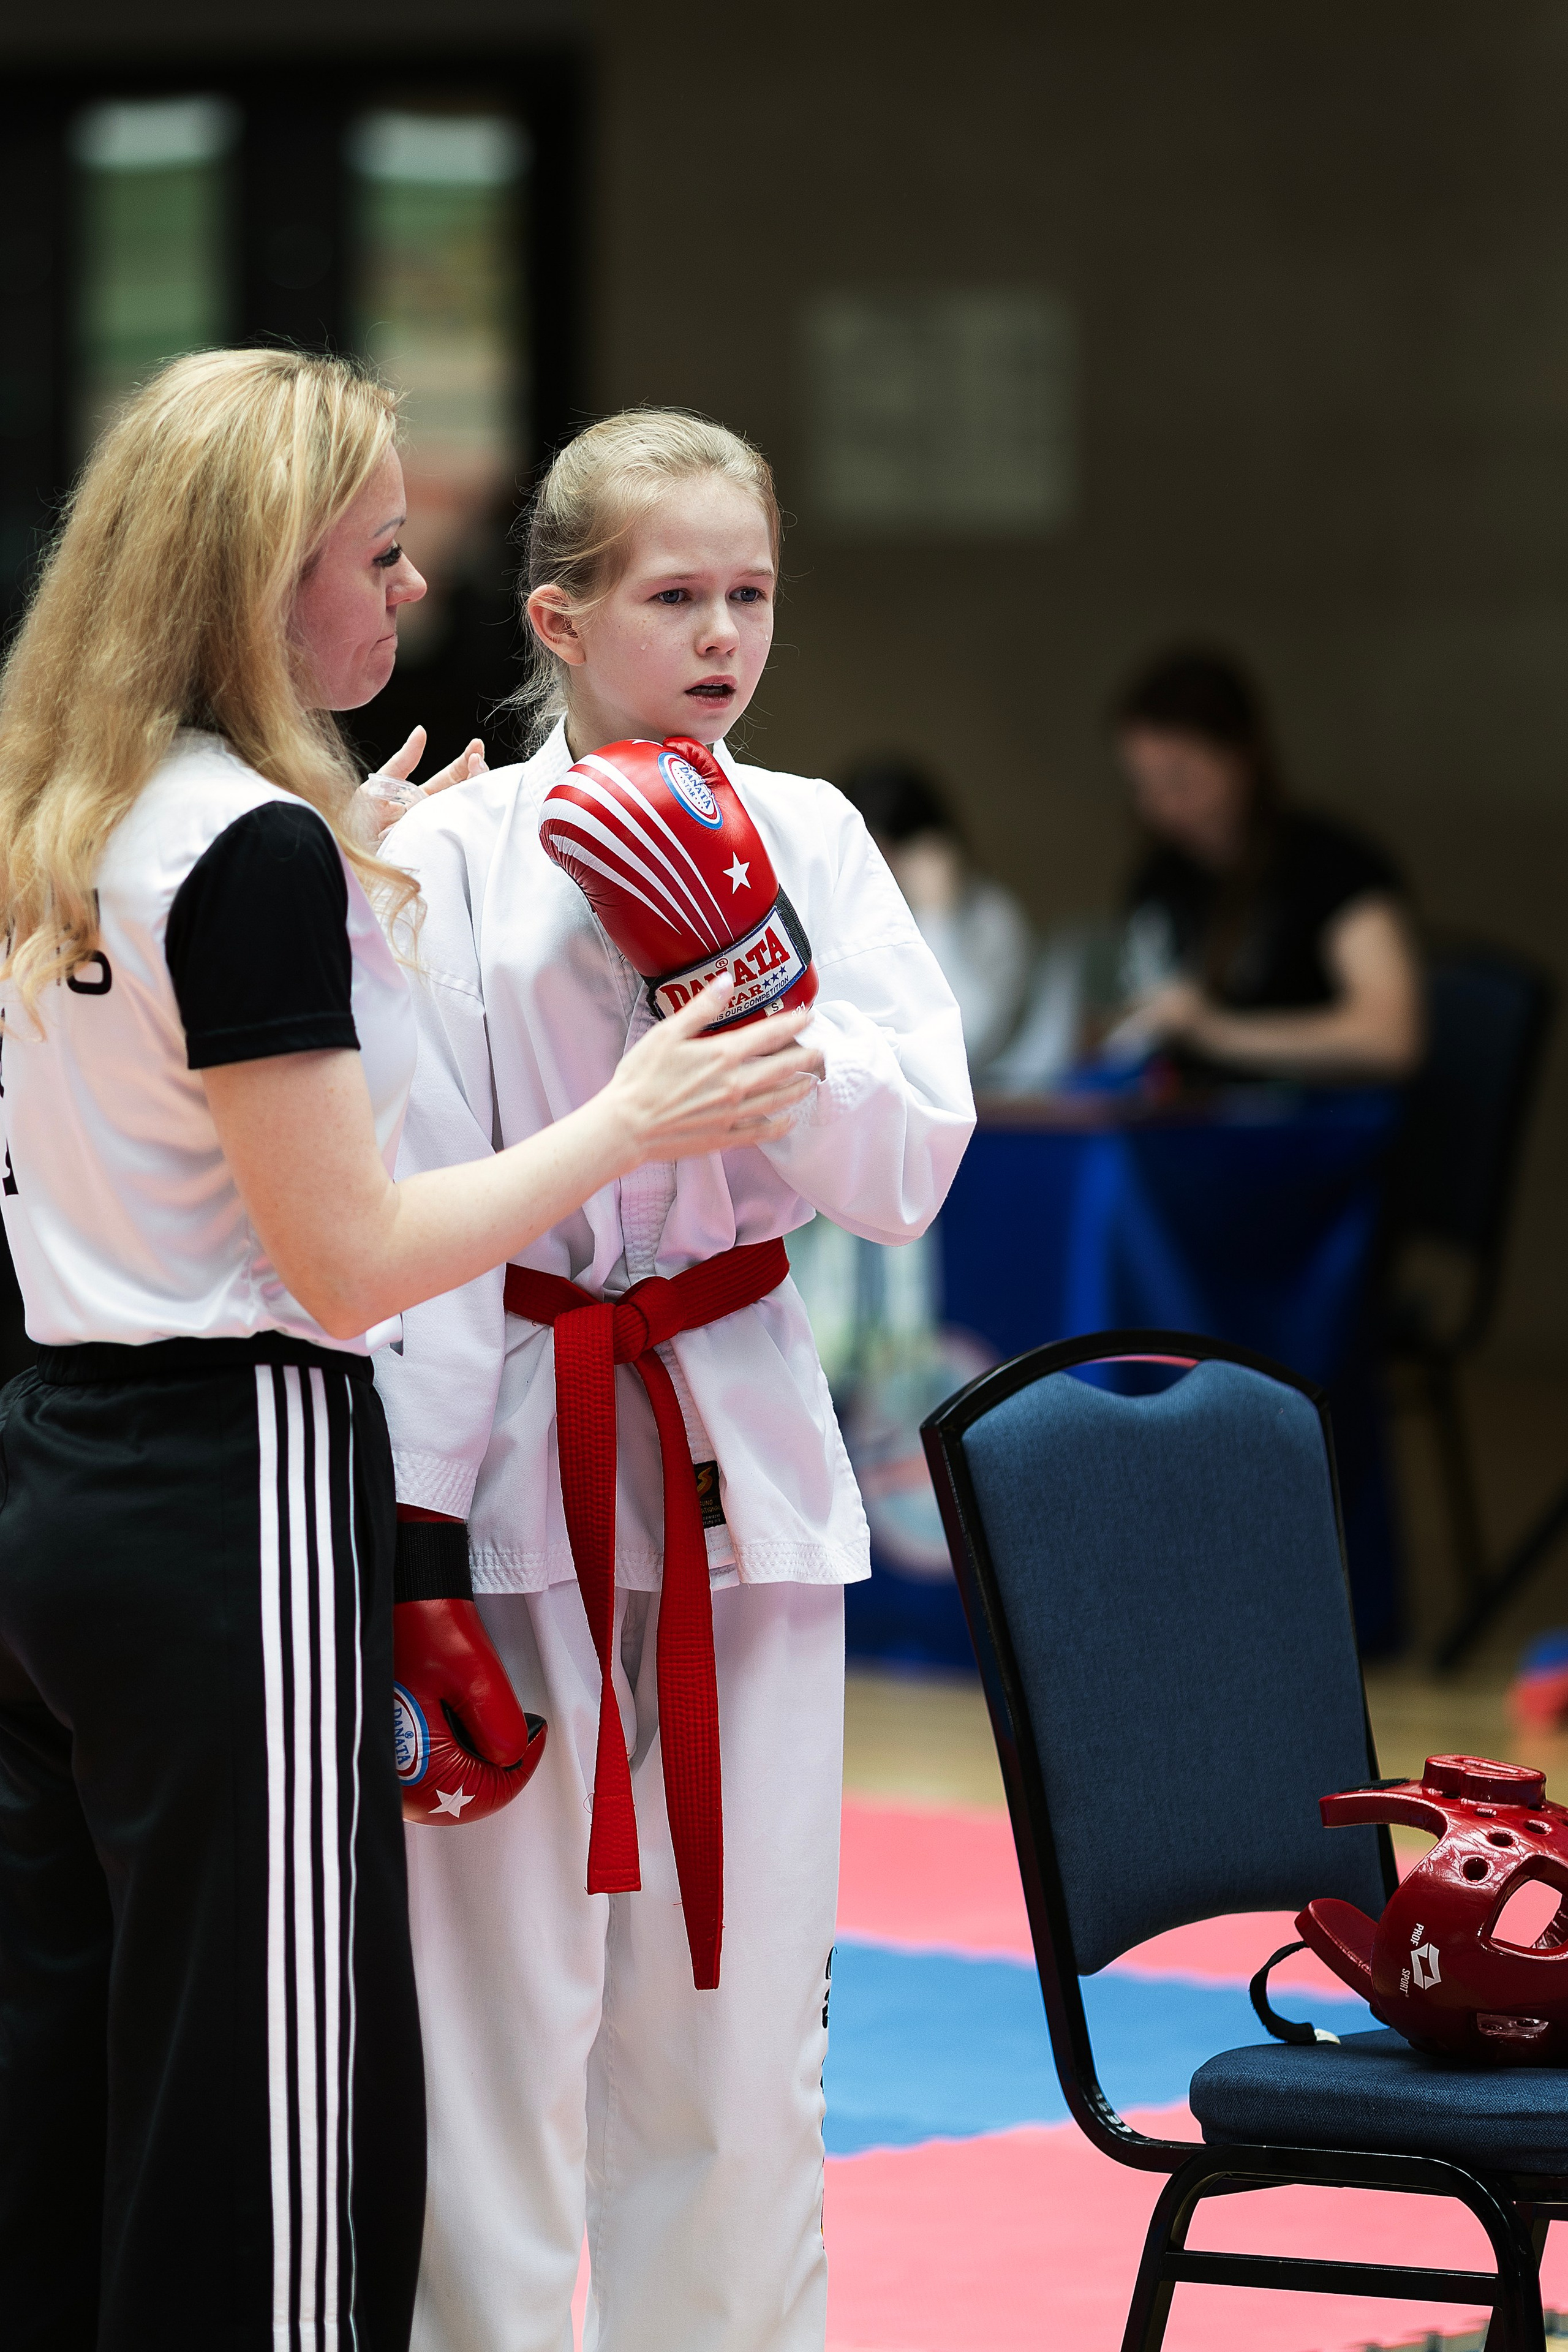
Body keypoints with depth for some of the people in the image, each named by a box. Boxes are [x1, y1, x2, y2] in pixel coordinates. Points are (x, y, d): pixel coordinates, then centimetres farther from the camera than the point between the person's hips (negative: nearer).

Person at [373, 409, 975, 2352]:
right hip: (520, 1455, -4)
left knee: (738, 2024, 10)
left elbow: (905, 1167, -2)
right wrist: (416, 1544, -13)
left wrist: (745, 970, -14)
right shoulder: (454, 856, -6)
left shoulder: (808, 843, 5)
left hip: (746, 1449, 4)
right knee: (496, 2016, 0)